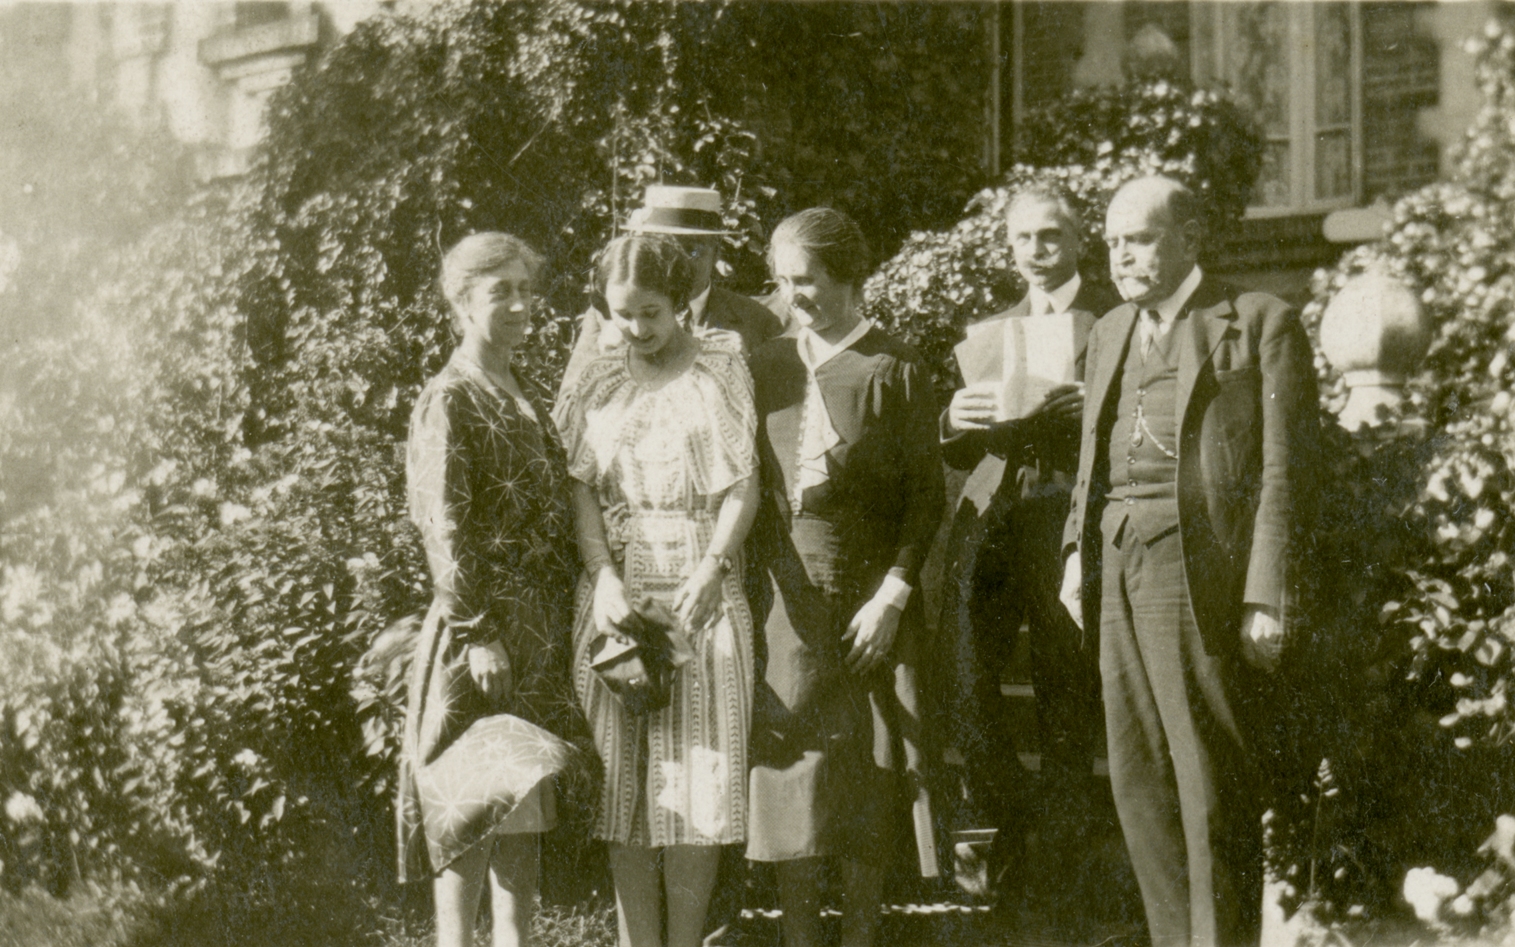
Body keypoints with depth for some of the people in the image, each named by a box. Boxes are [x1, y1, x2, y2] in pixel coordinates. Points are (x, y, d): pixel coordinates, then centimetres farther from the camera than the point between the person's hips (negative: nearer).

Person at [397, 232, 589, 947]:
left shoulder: (525, 399, 17)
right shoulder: (447, 403, -9)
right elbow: (444, 530, -15)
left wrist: (574, 613, 15)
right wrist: (477, 632, -20)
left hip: (540, 633, 8)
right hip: (485, 630, -8)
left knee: (525, 805, 9)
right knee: (480, 801, -7)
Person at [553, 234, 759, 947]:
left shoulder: (721, 369, 4)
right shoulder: (595, 385, 12)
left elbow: (744, 486, -3)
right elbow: (581, 488, 5)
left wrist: (709, 571, -17)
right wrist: (605, 579, -12)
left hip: (704, 593, -2)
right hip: (616, 596, 2)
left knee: (699, 777, -4)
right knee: (621, 778, -1)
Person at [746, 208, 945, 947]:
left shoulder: (895, 372, -3)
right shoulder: (768, 367, 10)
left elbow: (926, 495, -3)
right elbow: (748, 482, 14)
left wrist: (893, 594, -11)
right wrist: (754, 571, 3)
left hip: (869, 596, -3)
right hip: (786, 595, 3)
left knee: (869, 772, 2)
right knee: (788, 764, 0)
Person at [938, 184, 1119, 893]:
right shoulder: (988, 334, 23)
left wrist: (1093, 410, -18)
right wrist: (955, 421, 1)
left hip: (1068, 521, -4)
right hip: (988, 525, 5)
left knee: (1066, 691, -3)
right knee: (967, 693, -2)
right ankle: (1002, 835, 16)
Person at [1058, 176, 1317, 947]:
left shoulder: (1261, 324, -1)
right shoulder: (1110, 333, 20)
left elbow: (1283, 469, -7)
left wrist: (1267, 592, -13)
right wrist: (1078, 550, 10)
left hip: (1204, 568, -7)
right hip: (1119, 567, 7)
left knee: (1212, 782, -5)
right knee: (1137, 777, 8)